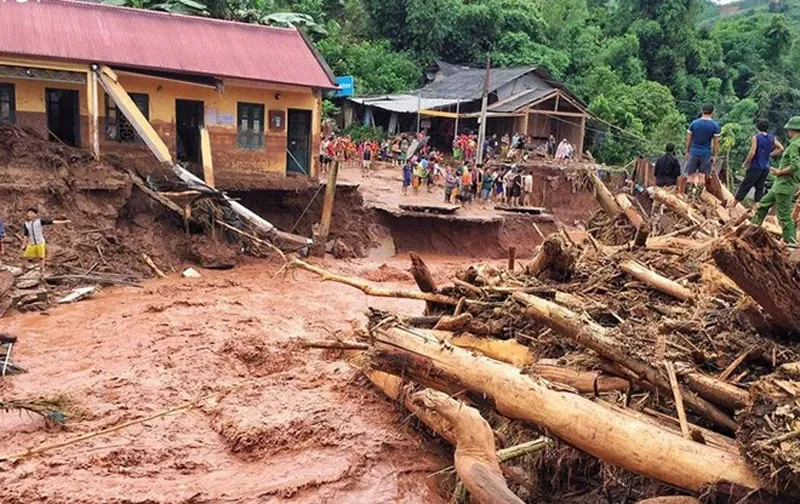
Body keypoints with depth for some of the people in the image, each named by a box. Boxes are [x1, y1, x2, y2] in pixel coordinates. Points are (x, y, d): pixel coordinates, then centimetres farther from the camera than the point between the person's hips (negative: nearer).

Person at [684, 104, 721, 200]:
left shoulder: (694, 123, -1)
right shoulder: (715, 125, -4)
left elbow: (688, 139, 3)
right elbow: (716, 143, -3)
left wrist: (687, 152, 13)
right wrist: (714, 155, 5)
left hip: (694, 152, 1)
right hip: (706, 153, -1)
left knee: (691, 174, 8)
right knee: (702, 176, 7)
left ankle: (690, 195, 4)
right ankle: (697, 196, 7)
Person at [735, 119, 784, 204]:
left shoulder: (756, 137, -10)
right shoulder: (772, 138, 7)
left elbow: (752, 153, -17)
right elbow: (781, 148, 5)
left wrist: (745, 163, -6)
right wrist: (769, 155, 12)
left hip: (755, 167, -5)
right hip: (766, 167, 5)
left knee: (744, 187, 0)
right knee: (760, 188, 10)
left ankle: (733, 205, 6)